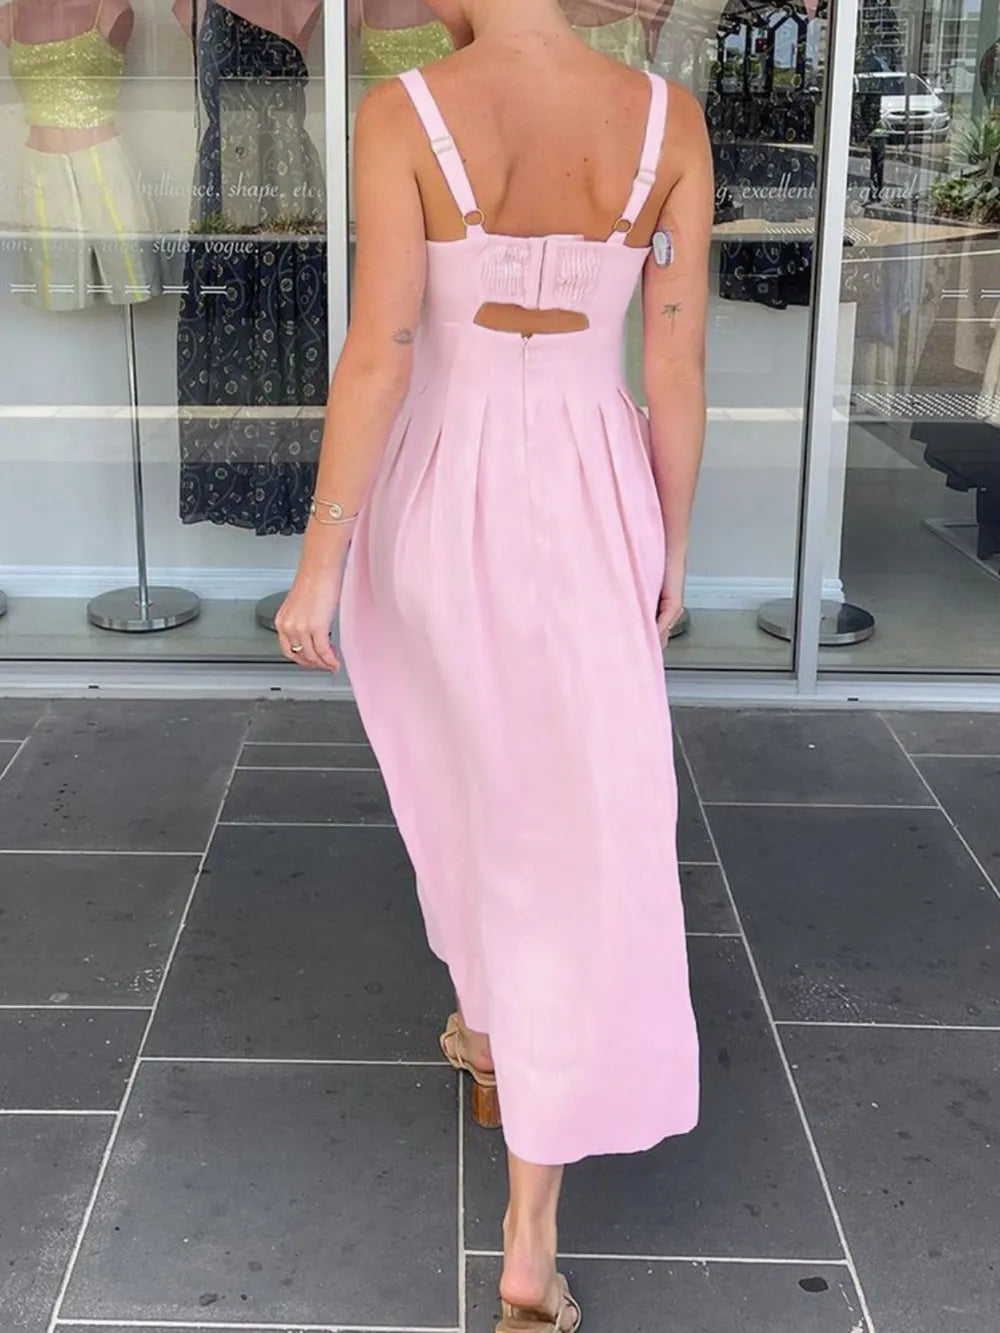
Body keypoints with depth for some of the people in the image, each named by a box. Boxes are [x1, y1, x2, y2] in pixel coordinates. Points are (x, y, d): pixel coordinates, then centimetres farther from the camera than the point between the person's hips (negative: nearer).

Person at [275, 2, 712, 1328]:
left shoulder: (400, 114, -13)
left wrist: (320, 560, -8)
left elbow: (377, 354, -16)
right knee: (582, 836, 4)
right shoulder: (668, 119, -6)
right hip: (592, 513, 1)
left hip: (437, 508, 0)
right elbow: (678, 367, -3)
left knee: (463, 776, 27)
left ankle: (491, 1031, 49)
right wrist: (671, 549, 9)